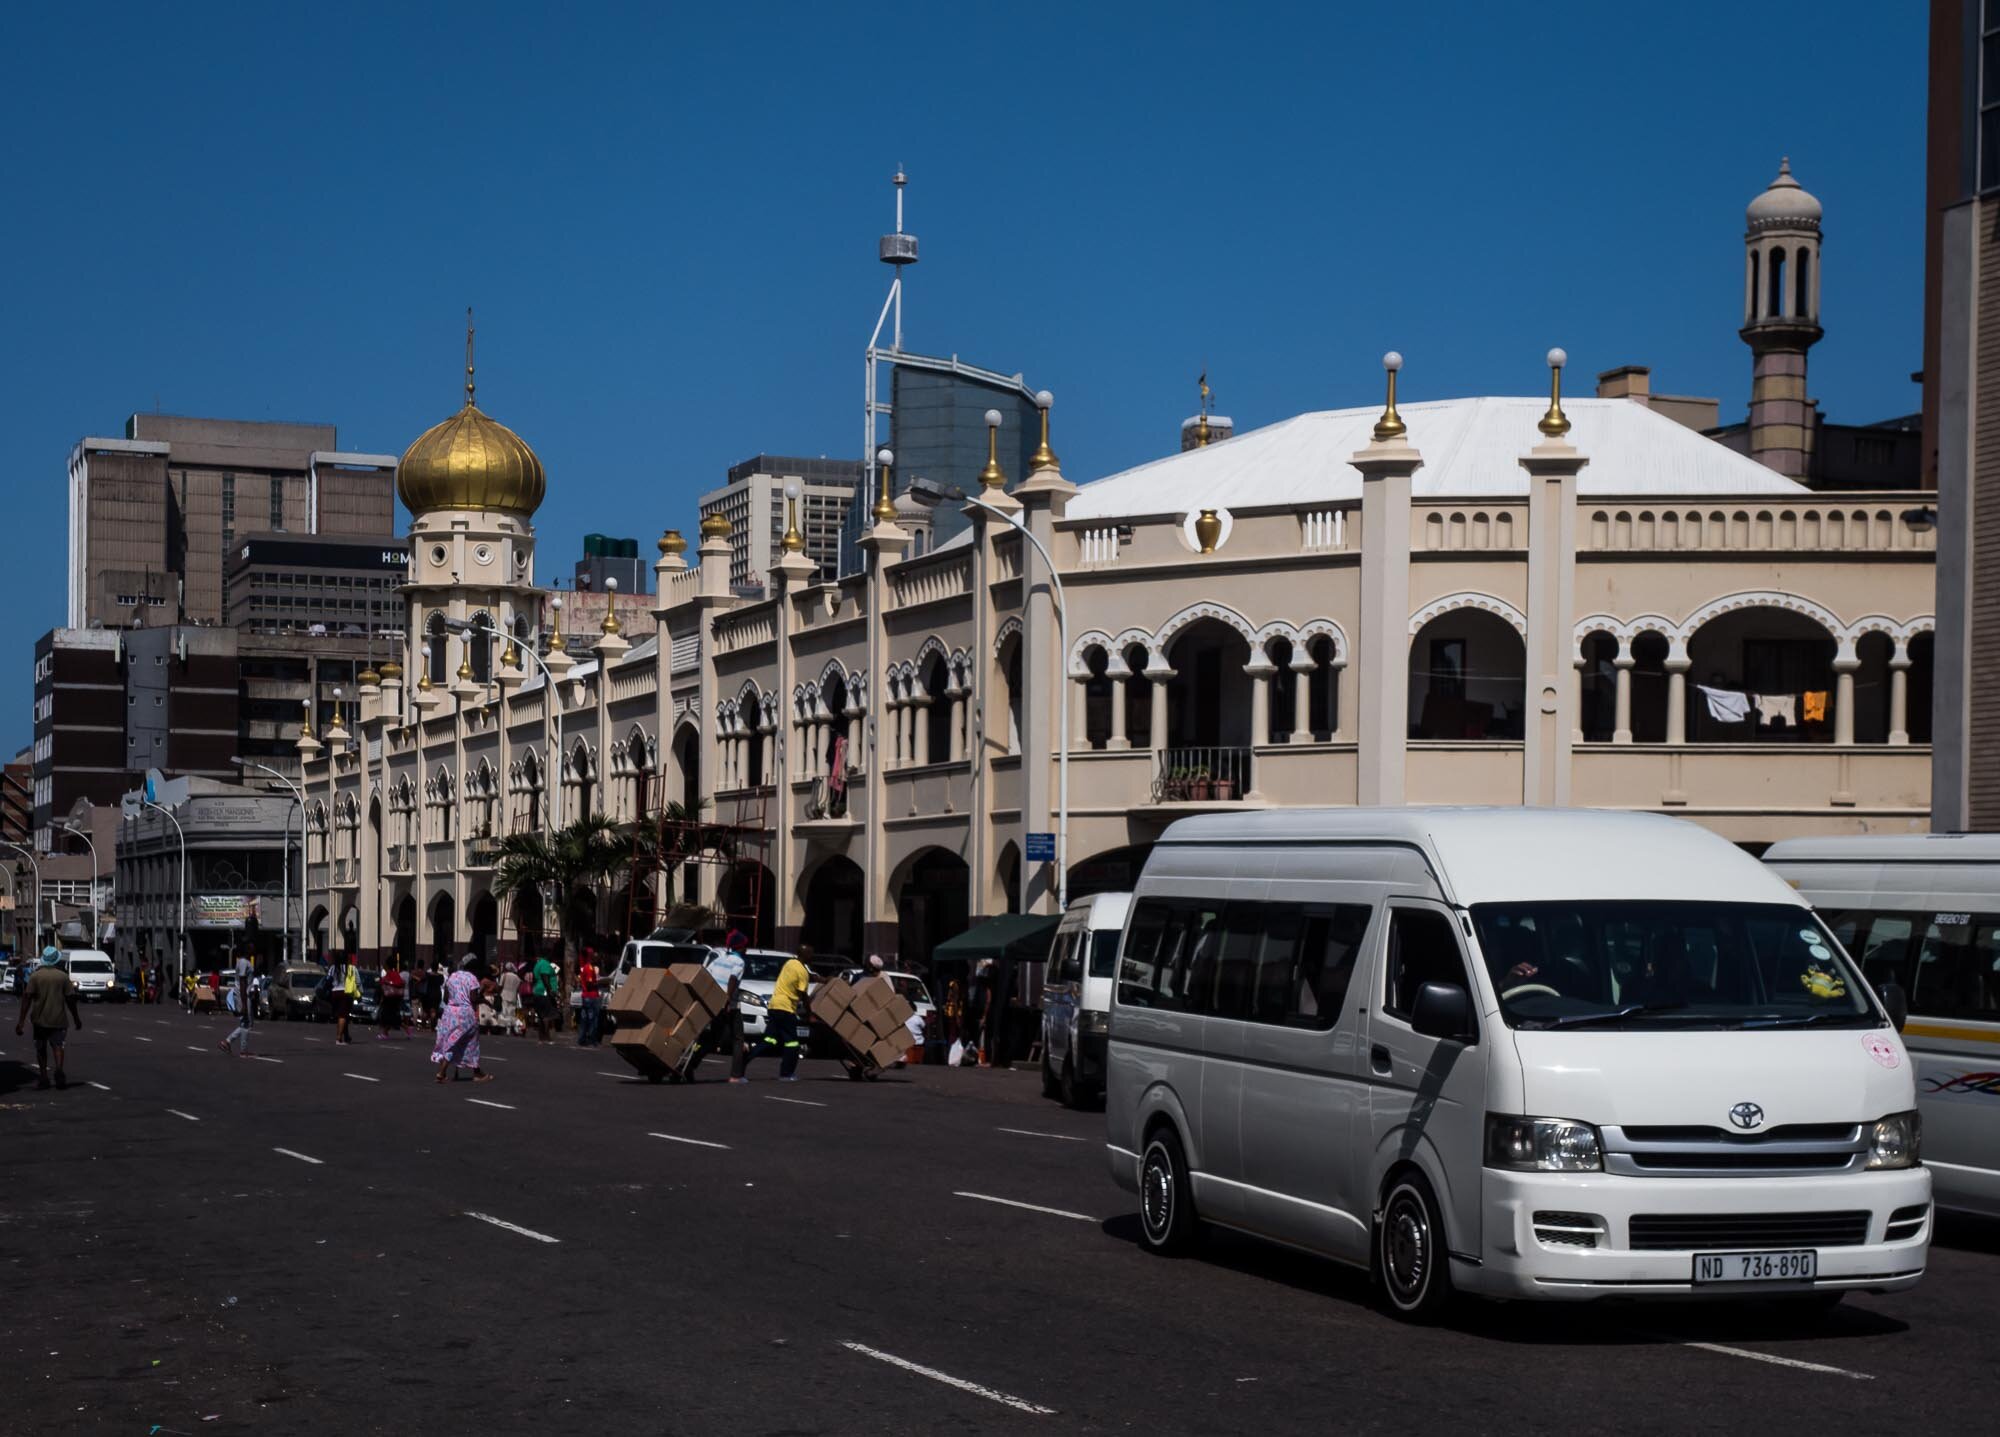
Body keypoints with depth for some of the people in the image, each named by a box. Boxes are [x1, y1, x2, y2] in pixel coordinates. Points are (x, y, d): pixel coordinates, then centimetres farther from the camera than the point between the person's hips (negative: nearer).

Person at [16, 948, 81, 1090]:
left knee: (41, 1048, 13)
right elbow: (70, 999, 0)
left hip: (40, 1019, 0)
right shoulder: (63, 976, 0)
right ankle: (59, 1069, -23)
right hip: (58, 1018, 0)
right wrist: (76, 1018, 10)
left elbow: (27, 998, -7)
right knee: (57, 1044, 3)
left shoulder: (35, 976, -1)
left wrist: (21, 1020, -7)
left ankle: (43, 1077, 11)